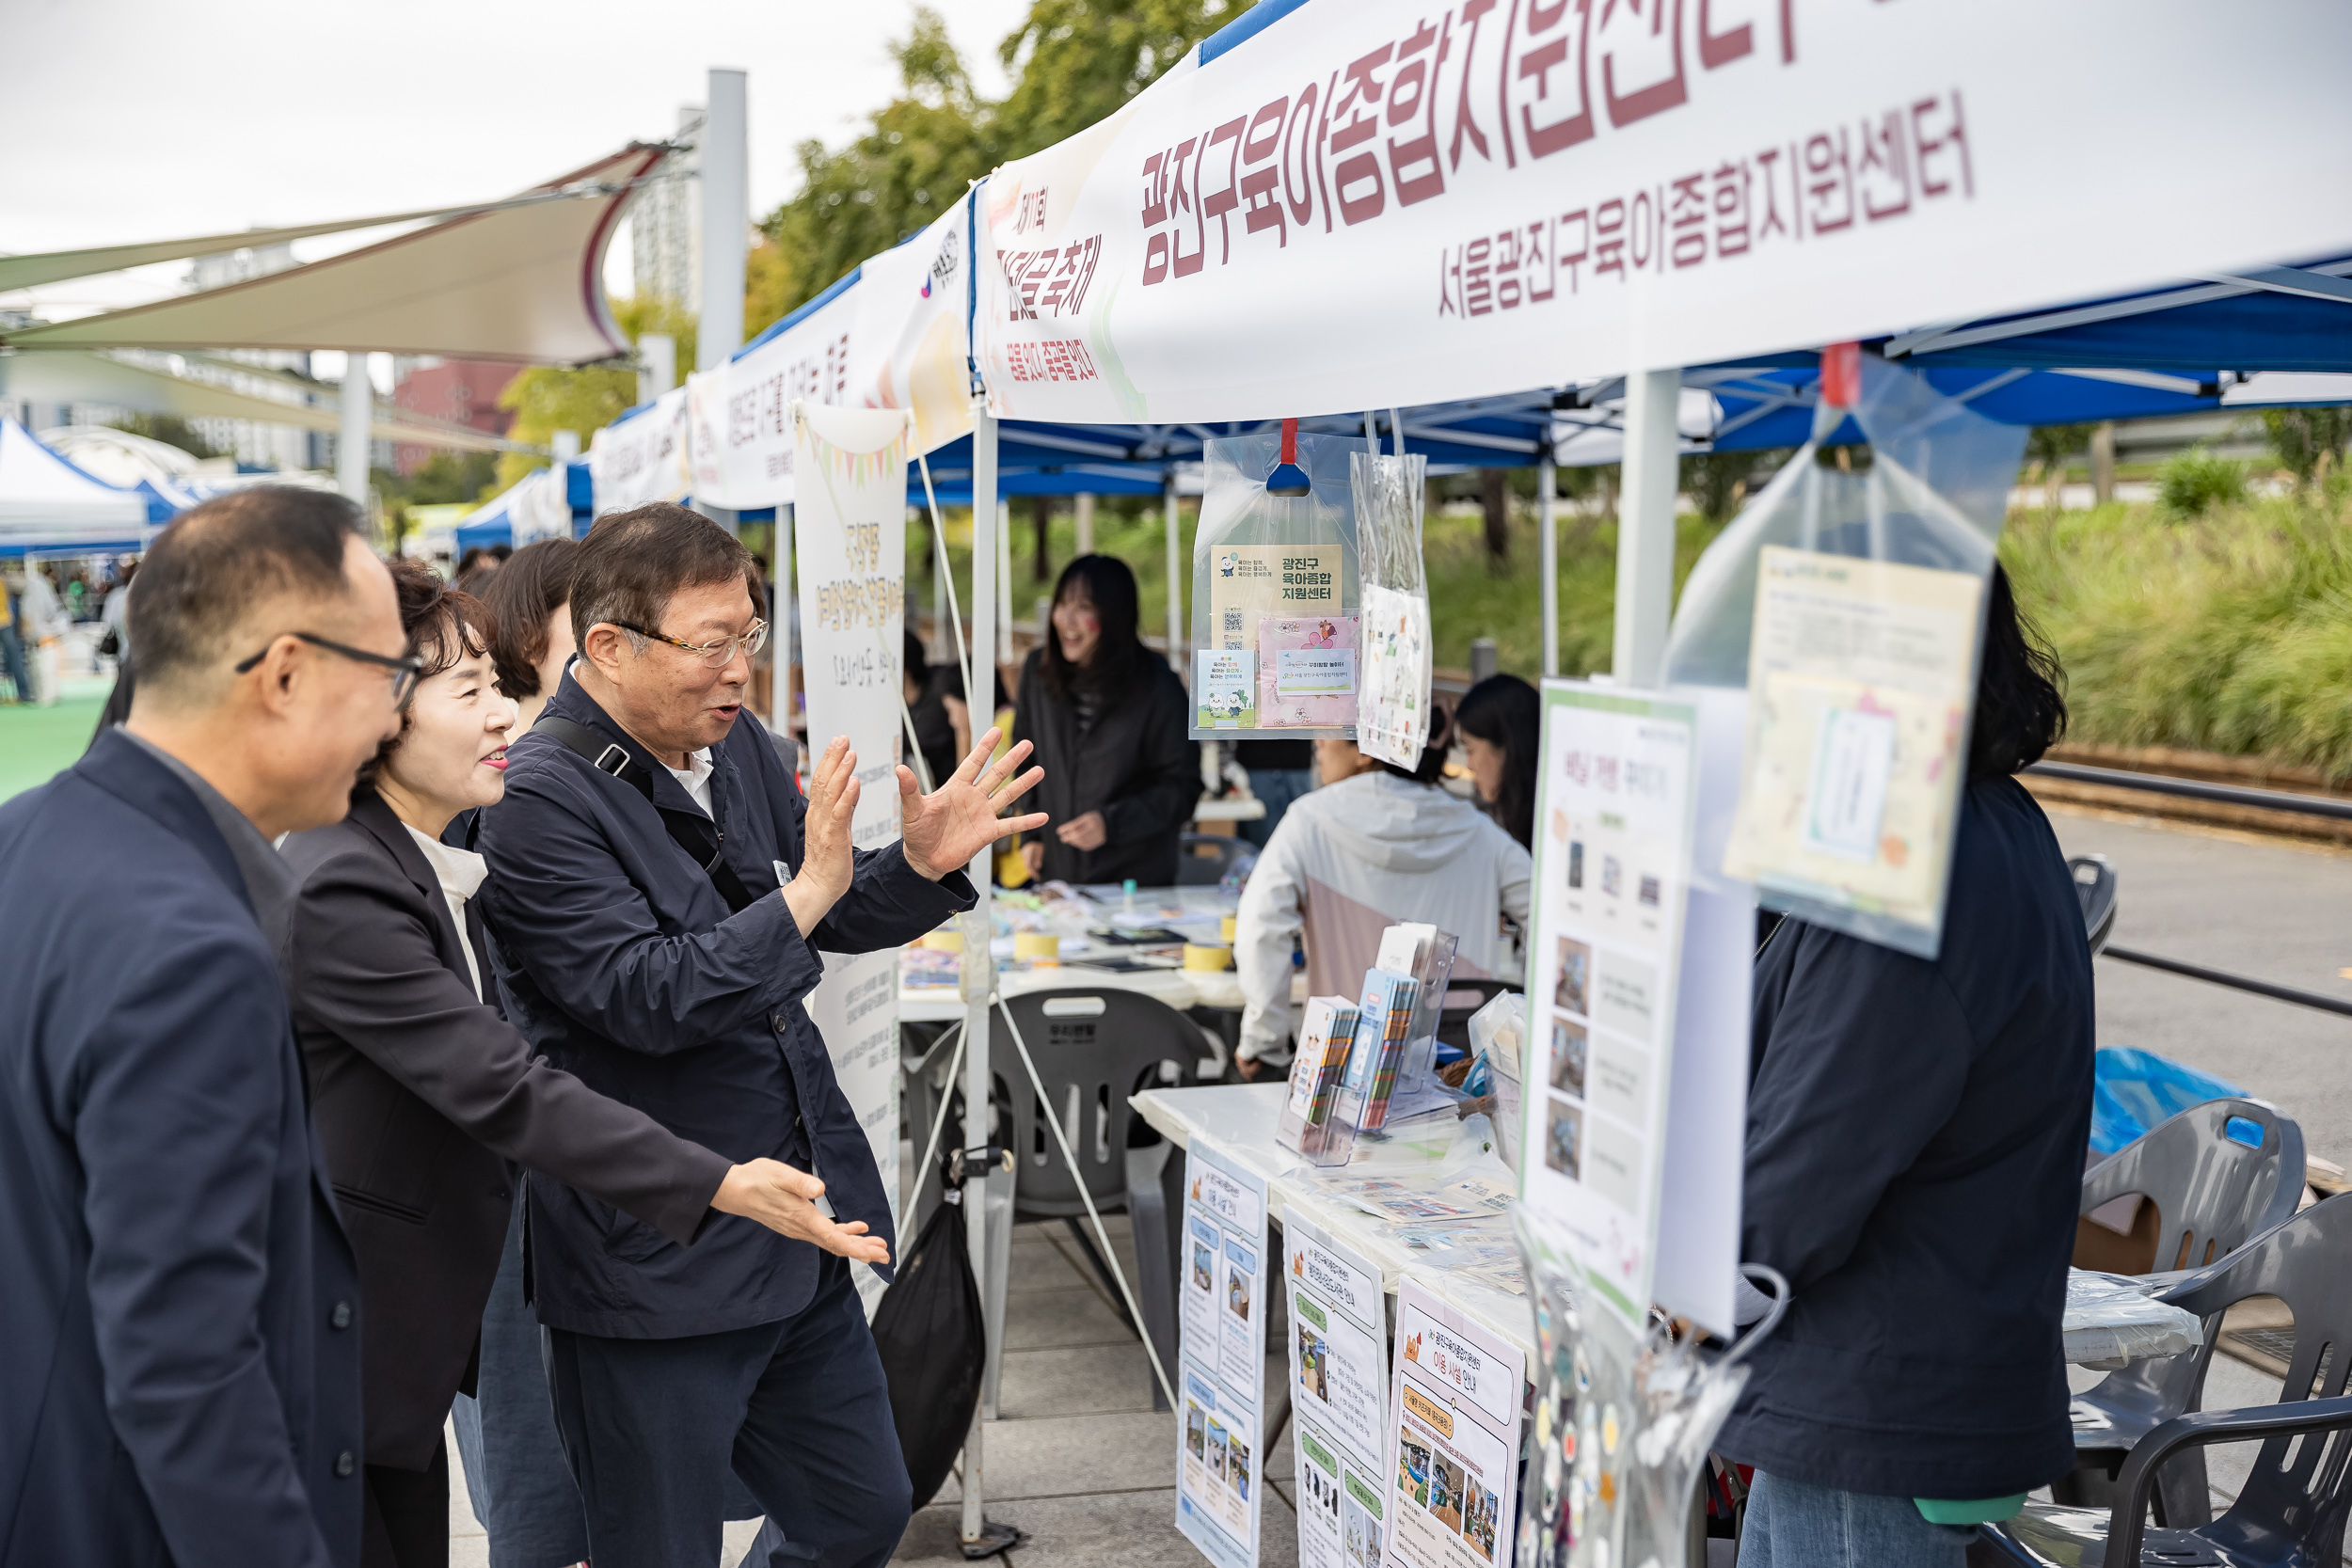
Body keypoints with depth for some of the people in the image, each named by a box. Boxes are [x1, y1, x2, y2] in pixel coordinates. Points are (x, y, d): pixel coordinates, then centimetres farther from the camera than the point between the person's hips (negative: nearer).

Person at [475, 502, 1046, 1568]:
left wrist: (922, 866, -2)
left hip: (798, 1234, 8)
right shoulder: (538, 802, -17)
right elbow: (647, 998, -23)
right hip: (655, 1269, -8)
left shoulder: (736, 747, 8)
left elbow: (830, 921, 18)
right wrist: (807, 889, -27)